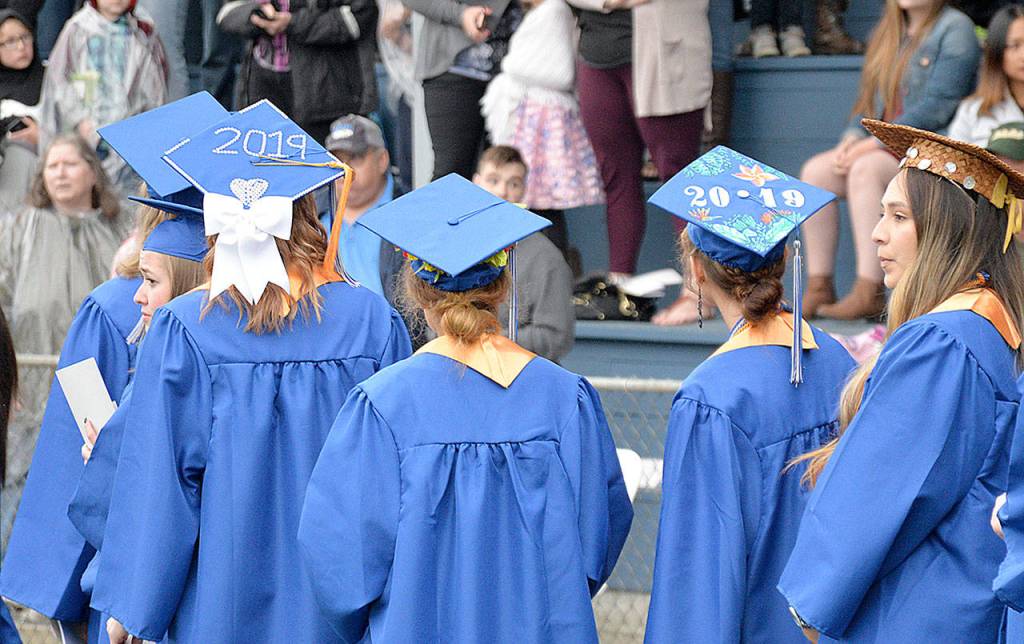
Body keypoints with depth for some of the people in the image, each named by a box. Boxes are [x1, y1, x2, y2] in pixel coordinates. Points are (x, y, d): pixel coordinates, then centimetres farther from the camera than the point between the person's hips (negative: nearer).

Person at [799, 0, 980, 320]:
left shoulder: (954, 28, -6)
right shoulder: (887, 31, 19)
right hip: (888, 147, 7)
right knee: (816, 171, -16)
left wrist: (874, 143, -19)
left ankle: (869, 292, -37)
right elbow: (869, 101, 19)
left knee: (865, 169, -33)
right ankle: (819, 288, -18)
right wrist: (853, 137, -4)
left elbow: (937, 107, -16)